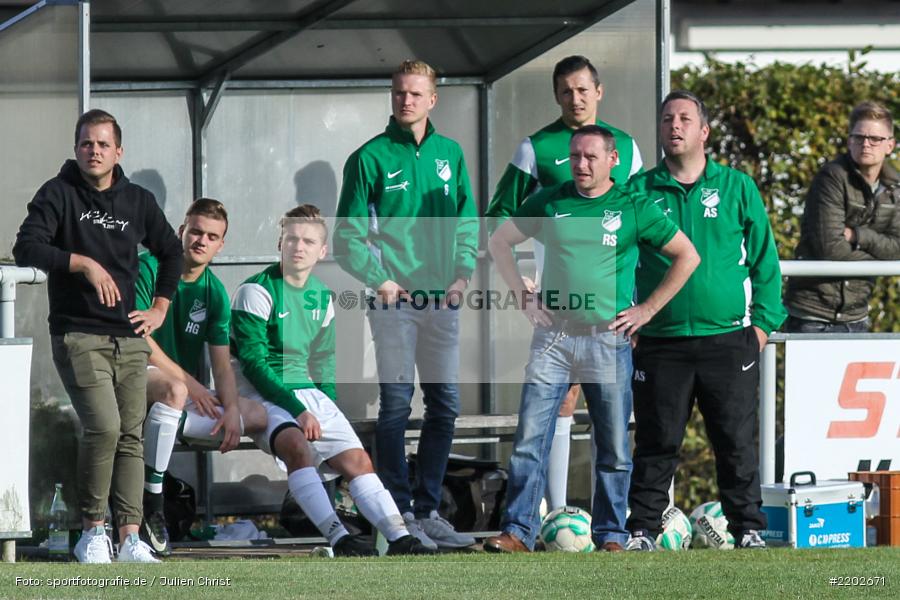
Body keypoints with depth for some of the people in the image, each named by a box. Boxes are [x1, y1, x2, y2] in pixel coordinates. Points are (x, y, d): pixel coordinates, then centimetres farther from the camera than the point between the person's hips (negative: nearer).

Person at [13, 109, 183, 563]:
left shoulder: (138, 201, 12)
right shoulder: (58, 194, -1)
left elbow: (171, 252, 27)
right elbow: (26, 249, -13)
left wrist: (160, 308, 18)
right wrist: (82, 262, -20)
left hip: (129, 338, 5)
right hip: (77, 335, -5)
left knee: (131, 436, -1)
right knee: (104, 427, -19)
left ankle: (130, 538, -1)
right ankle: (92, 532, -7)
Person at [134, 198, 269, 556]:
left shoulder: (214, 293, 7)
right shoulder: (149, 268, -9)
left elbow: (222, 365, 3)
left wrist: (231, 410, -17)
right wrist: (188, 381, -18)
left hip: (191, 393, 6)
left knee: (258, 416, -11)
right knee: (173, 391, -41)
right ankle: (149, 505, -38)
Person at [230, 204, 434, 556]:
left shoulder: (322, 297, 13)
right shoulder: (257, 292, -9)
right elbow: (253, 362, -14)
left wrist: (329, 407, 7)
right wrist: (297, 410, -19)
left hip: (307, 391, 7)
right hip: (262, 394, -7)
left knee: (357, 459, -7)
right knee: (297, 444, -34)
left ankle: (400, 539, -12)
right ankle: (338, 538, -43)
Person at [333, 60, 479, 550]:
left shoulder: (449, 154, 12)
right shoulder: (371, 158, -2)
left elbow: (467, 222, 16)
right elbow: (347, 237, -2)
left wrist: (463, 271, 1)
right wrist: (378, 280, -13)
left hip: (442, 299, 5)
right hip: (395, 298, -5)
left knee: (445, 406, 6)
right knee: (396, 405, -5)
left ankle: (427, 509, 15)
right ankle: (399, 514, -1)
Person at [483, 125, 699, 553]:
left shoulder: (633, 208, 1)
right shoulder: (549, 203, 6)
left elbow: (686, 257, 7)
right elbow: (499, 242, 18)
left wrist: (646, 310, 2)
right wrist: (523, 297, 9)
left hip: (608, 339, -1)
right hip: (552, 337, 1)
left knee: (613, 449, 3)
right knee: (529, 440, -6)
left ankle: (610, 534, 13)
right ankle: (517, 531, -5)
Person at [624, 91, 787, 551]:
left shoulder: (737, 188, 7)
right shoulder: (639, 192, 7)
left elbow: (764, 260, 9)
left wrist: (764, 321, 1)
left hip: (729, 340, 0)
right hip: (660, 343, 0)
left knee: (737, 442, 1)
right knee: (656, 443, 2)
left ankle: (748, 527, 9)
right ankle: (642, 528, 9)